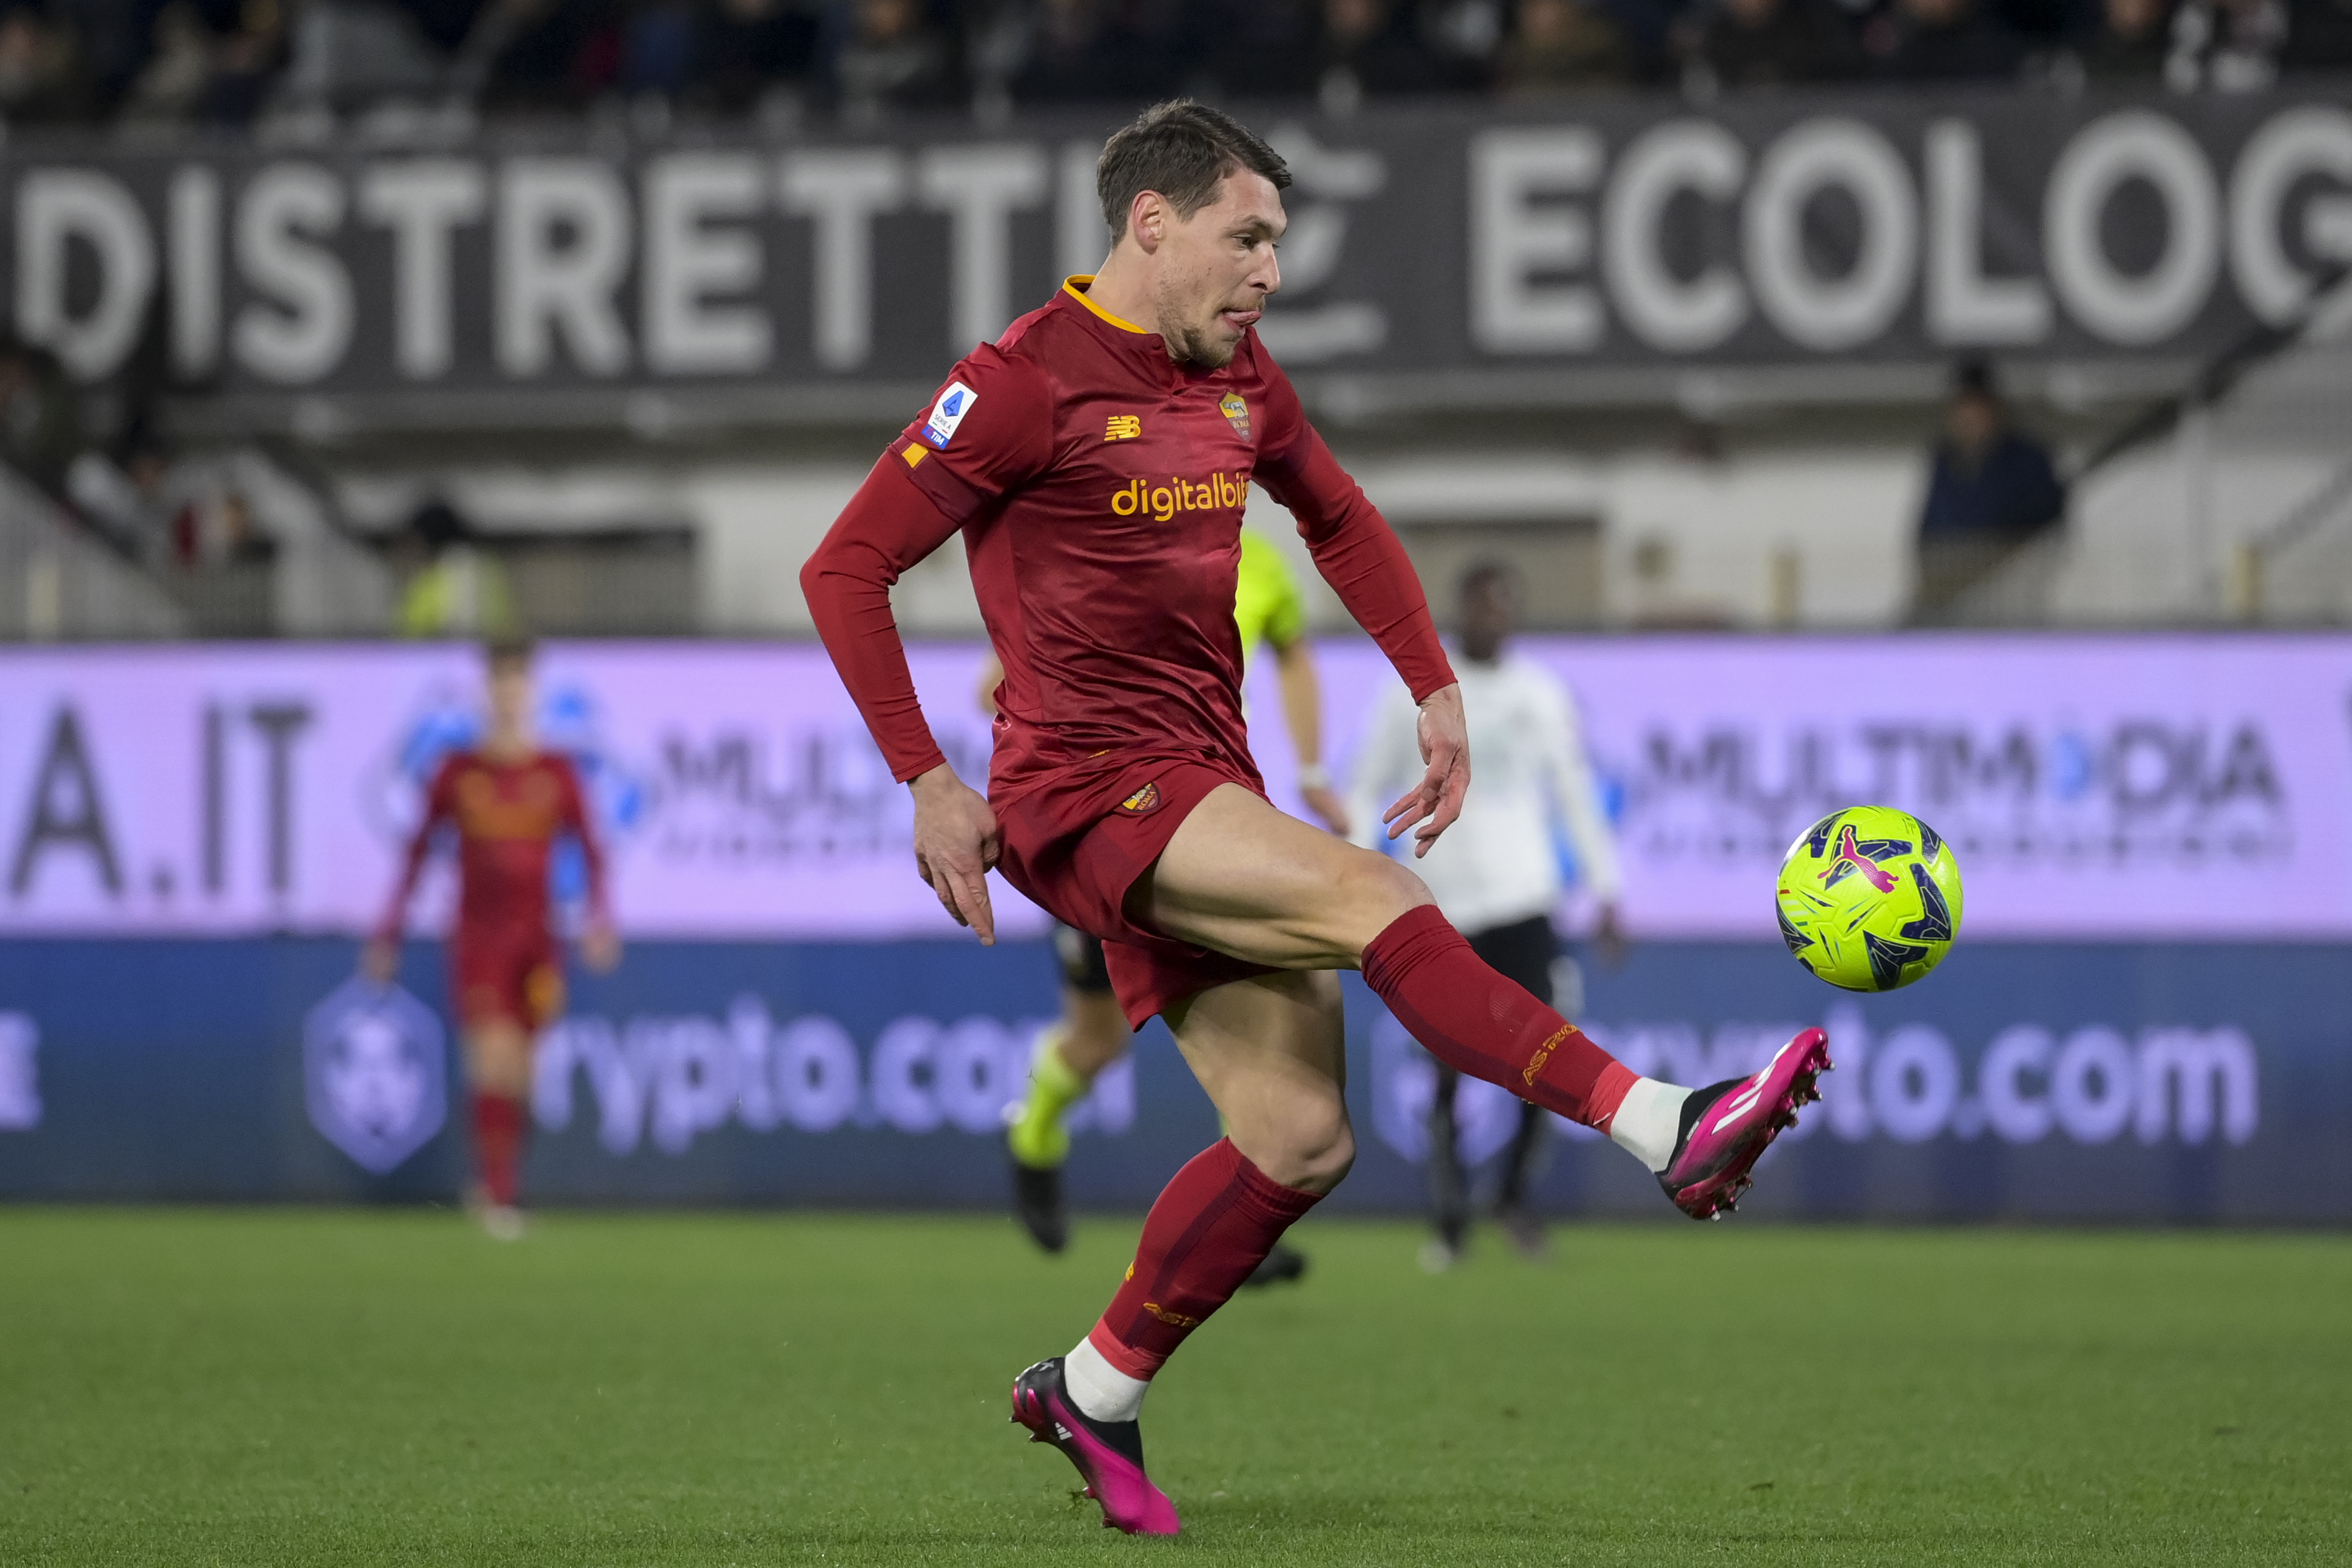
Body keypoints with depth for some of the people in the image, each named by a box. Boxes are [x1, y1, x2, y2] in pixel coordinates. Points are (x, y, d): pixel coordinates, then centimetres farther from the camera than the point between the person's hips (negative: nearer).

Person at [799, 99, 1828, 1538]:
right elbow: (847, 569, -10)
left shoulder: (1239, 381, 12)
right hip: (1082, 788, -8)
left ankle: (1094, 1393, 17)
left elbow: (1342, 522, 30)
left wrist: (1437, 689, 18)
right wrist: (927, 784, -14)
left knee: (1301, 1141, 0)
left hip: (1205, 791, 8)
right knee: (1370, 896, -27)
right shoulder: (1031, 382, -10)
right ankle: (1669, 1132, -33)